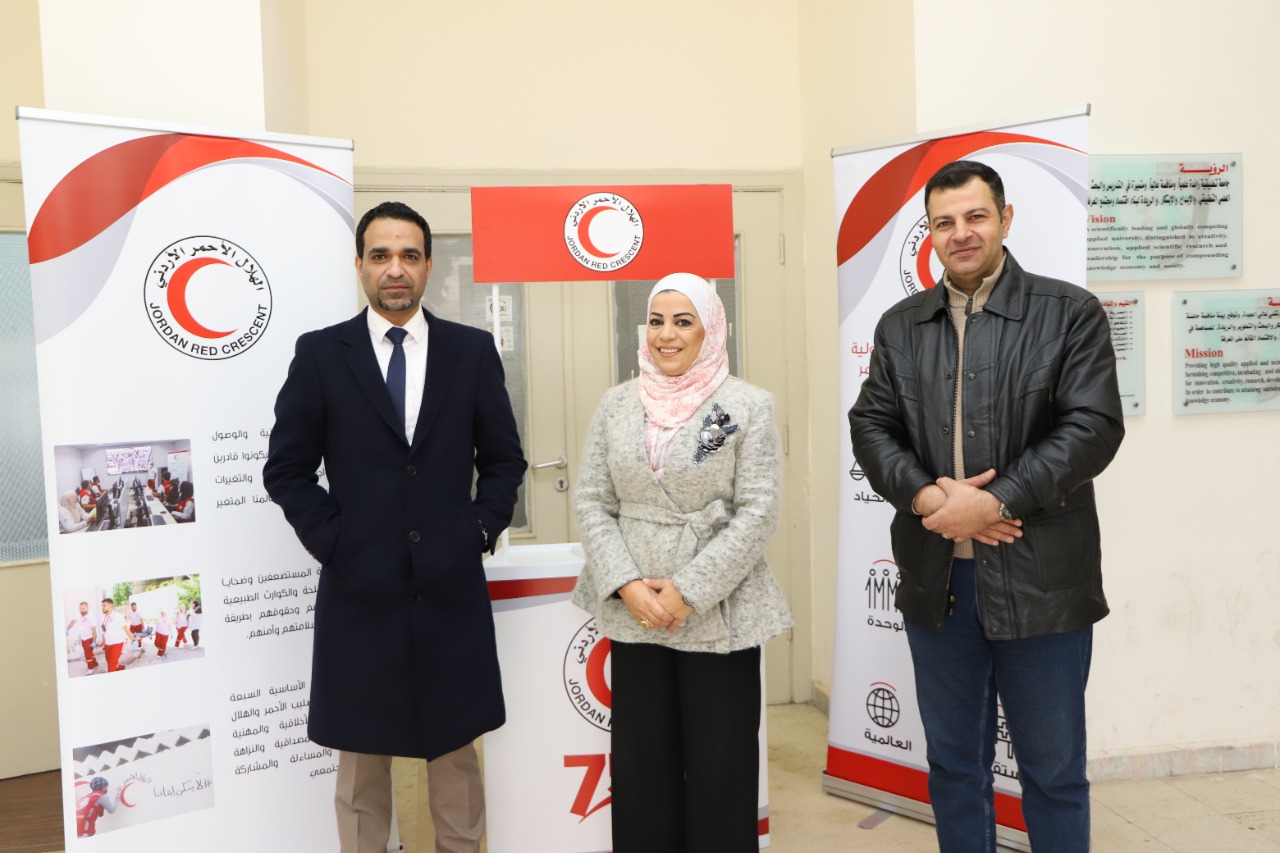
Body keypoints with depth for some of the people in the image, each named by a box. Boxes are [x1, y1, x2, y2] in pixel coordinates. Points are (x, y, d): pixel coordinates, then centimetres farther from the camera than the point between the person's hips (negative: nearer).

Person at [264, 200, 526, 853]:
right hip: (360, 587, -1)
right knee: (361, 760, 11)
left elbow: (503, 458, 10)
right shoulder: (320, 353, 1)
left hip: (451, 586, 1)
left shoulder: (473, 350, 4)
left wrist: (482, 530, -1)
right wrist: (330, 540, -5)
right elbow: (286, 468, 4)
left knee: (455, 751, 13)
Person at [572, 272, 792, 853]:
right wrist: (627, 585, -8)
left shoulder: (748, 406, -4)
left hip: (719, 614, -3)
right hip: (632, 612, 3)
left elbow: (757, 512, -9)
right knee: (641, 761, 11)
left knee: (720, 766, 6)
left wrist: (688, 590, -14)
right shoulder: (616, 404, 6)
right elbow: (592, 503, 5)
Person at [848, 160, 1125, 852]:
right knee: (953, 764, 16)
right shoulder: (900, 325, 10)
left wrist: (993, 503, -18)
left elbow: (1094, 427, -10)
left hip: (1040, 580, -3)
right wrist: (925, 495, -14)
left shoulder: (1070, 313, -2)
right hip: (935, 579, 4)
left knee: (1053, 769, 10)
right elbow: (870, 426, 4)